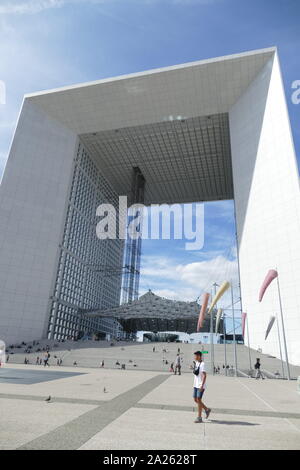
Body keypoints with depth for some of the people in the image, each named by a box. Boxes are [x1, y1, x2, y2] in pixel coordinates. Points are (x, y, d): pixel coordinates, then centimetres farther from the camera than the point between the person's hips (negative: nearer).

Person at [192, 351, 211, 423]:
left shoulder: (202, 364, -16)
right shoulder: (196, 363, 9)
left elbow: (204, 376, -21)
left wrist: (202, 385, -25)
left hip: (201, 385, -8)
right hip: (196, 385, 8)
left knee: (198, 400, -4)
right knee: (195, 400, 10)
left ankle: (199, 417, 8)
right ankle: (207, 409, 28)